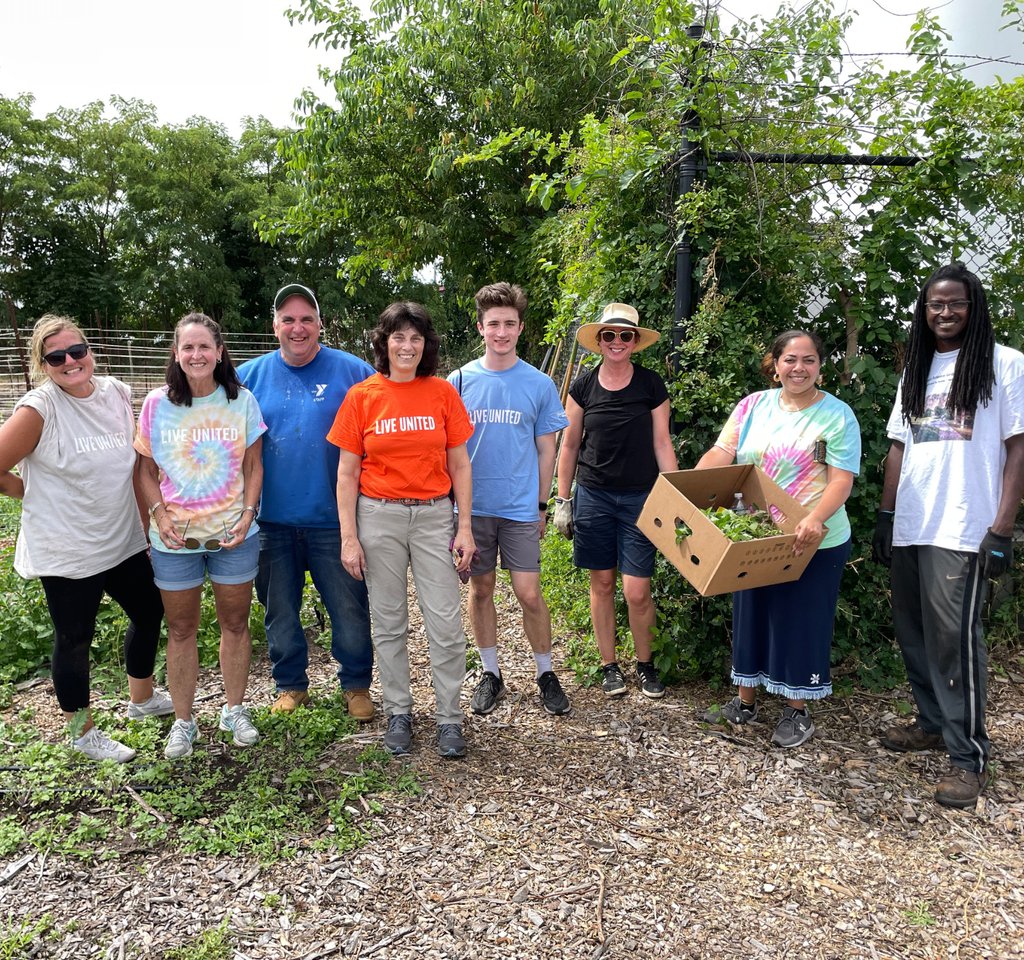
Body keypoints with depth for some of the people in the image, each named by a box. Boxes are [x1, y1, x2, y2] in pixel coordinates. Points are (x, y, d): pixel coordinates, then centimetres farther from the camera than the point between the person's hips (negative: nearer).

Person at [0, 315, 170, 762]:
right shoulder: (38, 409, -17)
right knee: (74, 639, 10)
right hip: (66, 552, -6)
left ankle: (142, 697, 46)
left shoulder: (118, 394, 0)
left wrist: (147, 519, 9)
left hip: (123, 540, 7)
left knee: (149, 612, 21)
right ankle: (83, 733, 31)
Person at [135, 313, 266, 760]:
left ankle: (234, 711, 28)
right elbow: (147, 470, 5)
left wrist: (247, 515, -8)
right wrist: (159, 513, -9)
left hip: (233, 533, 0)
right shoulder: (157, 404, -1)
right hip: (174, 537, 0)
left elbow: (253, 466, 3)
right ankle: (183, 721, 25)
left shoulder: (241, 401, -1)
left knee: (235, 623, 10)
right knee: (181, 629, 10)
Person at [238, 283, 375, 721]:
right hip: (272, 521, 3)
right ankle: (290, 684, 35)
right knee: (280, 612, 16)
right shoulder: (249, 376, 4)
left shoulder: (353, 372, -3)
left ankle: (356, 684, 27)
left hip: (334, 520, -2)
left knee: (350, 611, 6)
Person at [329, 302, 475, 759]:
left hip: (434, 516, 0)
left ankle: (449, 717, 17)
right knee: (388, 622, 10)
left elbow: (459, 465, 5)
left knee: (446, 623, 1)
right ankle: (398, 713, 26)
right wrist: (349, 537, -4)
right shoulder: (362, 396, -1)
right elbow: (347, 472, 1)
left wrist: (465, 527, 0)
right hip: (379, 517, 0)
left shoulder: (442, 392, 2)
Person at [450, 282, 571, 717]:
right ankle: (490, 673, 27)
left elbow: (546, 449, 5)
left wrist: (542, 505, 5)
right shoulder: (460, 381, 1)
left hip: (521, 507, -1)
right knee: (480, 589, 11)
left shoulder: (539, 384, 0)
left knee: (529, 594, -1)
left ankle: (545, 673, 20)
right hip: (472, 505, 1)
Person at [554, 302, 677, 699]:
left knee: (637, 590, -3)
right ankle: (609, 665, 24)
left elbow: (662, 445, 2)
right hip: (593, 496, 1)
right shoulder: (583, 387, 2)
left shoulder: (651, 385, 0)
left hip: (640, 497, -1)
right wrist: (562, 500, 6)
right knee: (602, 582, 8)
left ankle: (645, 664, 21)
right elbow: (569, 446, 8)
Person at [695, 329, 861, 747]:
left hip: (814, 543, -4)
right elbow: (721, 454, -3)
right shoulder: (753, 406, 4)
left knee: (800, 621, 6)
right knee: (750, 615, 14)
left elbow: (841, 480, -14)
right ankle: (745, 701, 31)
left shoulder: (837, 415, -7)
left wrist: (815, 519, -32)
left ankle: (797, 712, 24)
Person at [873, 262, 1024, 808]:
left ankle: (969, 755, 5)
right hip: (909, 527, 6)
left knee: (954, 635, -6)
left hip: (963, 531, -6)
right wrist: (885, 515, 10)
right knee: (913, 630, 11)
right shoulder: (916, 371, 15)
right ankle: (933, 722, 29)